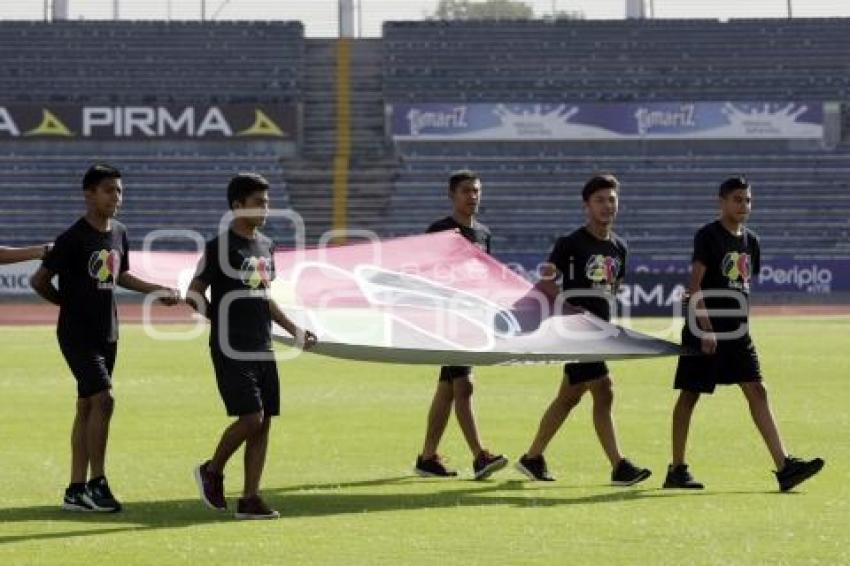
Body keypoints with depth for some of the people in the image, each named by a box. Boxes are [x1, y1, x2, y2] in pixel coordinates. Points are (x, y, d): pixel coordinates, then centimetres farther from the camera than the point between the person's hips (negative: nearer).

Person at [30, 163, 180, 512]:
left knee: (87, 407, 9)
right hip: (77, 335, -7)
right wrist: (70, 303, 2)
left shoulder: (119, 234, 8)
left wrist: (156, 290, 16)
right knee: (103, 399, -18)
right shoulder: (73, 239, -16)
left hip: (107, 334, 7)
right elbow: (39, 281, -11)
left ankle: (76, 490, 12)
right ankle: (97, 483, -10)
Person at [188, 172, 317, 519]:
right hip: (232, 351, -7)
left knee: (264, 421, 3)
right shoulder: (220, 246, -9)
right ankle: (212, 472, 10)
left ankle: (249, 499, 7)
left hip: (262, 349, 7)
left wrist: (293, 330, 16)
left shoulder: (266, 246, 14)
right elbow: (194, 295, -7)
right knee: (251, 417, -14)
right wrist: (223, 320, -4)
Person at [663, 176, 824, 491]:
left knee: (757, 392, -2)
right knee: (690, 395, 2)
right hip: (705, 332, -7)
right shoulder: (708, 236, -10)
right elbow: (694, 285, -15)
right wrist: (706, 329, -20)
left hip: (737, 333, 7)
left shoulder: (750, 241, 11)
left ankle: (784, 467, -9)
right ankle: (676, 470, 10)